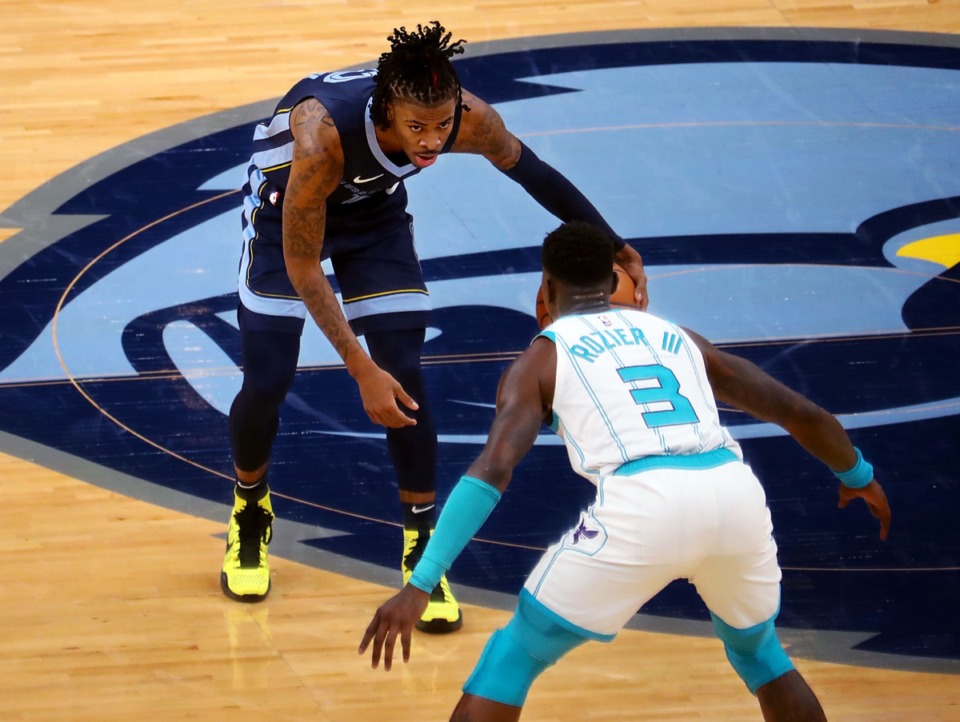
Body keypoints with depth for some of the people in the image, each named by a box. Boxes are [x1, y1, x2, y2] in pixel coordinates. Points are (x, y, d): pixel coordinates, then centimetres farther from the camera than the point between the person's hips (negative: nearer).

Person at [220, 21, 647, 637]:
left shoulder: (469, 119, -32)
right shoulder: (322, 133, -43)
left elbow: (528, 169, -9)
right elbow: (301, 267, -33)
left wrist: (614, 247, -5)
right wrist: (361, 369, -35)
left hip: (374, 207, 3)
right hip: (287, 206, -3)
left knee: (405, 378, -8)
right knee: (267, 382, -7)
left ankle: (423, 550, 5)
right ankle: (250, 514, 23)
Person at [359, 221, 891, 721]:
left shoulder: (543, 358, 17)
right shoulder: (678, 338, 29)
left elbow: (492, 471, 0)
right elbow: (803, 414, 33)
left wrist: (419, 585, -4)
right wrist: (858, 475, 53)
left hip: (642, 504, -4)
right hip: (735, 494, 4)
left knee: (512, 659, 12)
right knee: (758, 650, 34)